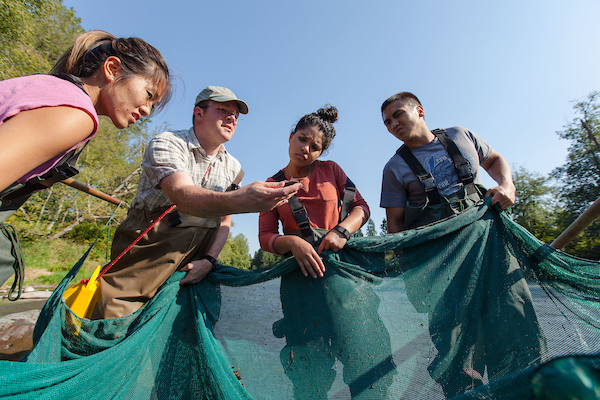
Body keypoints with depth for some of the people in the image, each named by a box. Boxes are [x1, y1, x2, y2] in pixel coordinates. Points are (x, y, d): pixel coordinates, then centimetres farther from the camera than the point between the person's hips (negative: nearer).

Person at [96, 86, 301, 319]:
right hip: (149, 244, -4)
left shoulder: (233, 167, 8)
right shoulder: (167, 143, -10)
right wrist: (239, 200, -49)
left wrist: (209, 260, -7)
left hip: (198, 256, 4)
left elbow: (224, 221, 10)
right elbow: (182, 196, -30)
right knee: (115, 313, -17)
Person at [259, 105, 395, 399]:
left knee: (364, 352, 1)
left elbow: (361, 207, 7)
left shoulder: (330, 170, 9)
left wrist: (341, 231, -12)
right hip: (301, 273, 0)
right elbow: (265, 237, 2)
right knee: (310, 362, 6)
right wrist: (292, 243, -18)